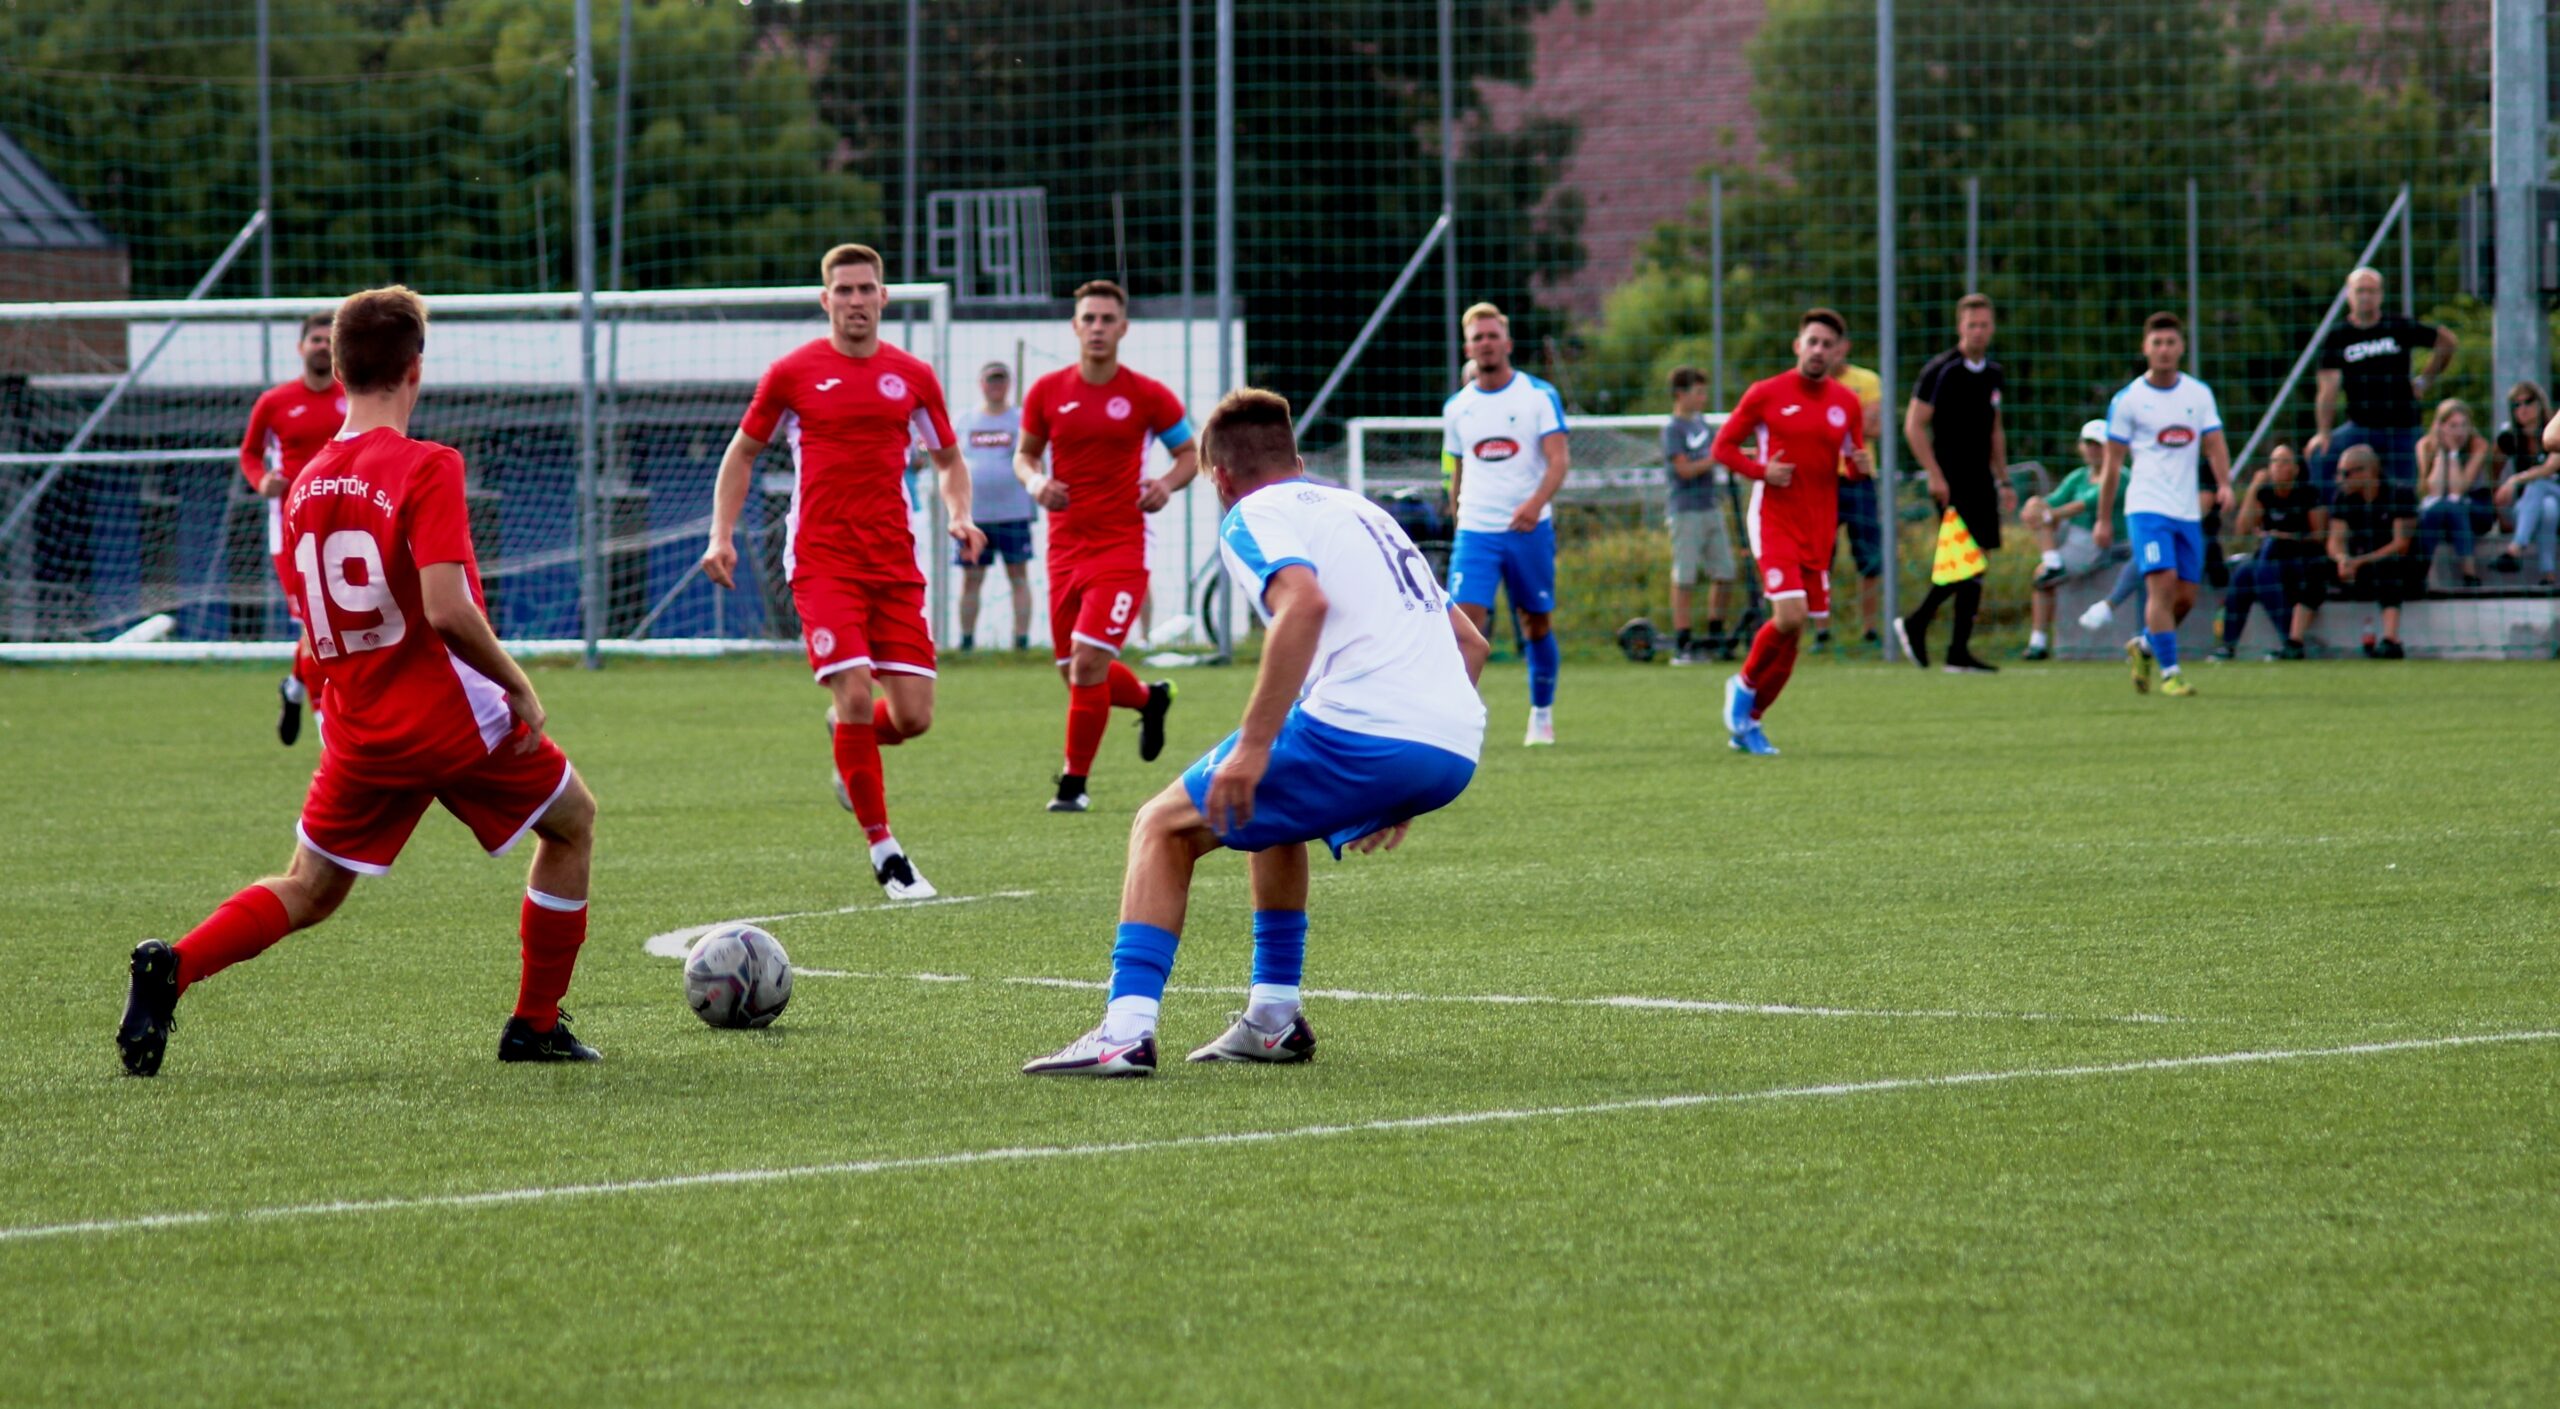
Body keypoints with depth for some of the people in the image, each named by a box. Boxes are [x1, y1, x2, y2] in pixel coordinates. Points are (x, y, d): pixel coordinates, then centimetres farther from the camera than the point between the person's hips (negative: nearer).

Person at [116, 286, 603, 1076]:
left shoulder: (304, 486, 5)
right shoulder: (425, 468, -16)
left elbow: (315, 631, 12)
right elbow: (446, 610, -25)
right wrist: (518, 686, -13)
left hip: (361, 736, 5)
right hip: (454, 715, -5)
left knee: (308, 893, 16)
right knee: (572, 820, 20)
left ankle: (174, 967, -11)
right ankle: (536, 1025, 20)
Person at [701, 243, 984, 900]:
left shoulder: (913, 377, 8)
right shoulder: (792, 373, 2)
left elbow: (948, 459, 20)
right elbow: (743, 453, 13)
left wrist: (959, 516, 0)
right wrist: (722, 536, 2)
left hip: (895, 563, 3)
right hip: (822, 562, -3)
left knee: (913, 715, -4)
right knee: (854, 695, -16)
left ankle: (850, 739, 32)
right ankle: (883, 849, -5)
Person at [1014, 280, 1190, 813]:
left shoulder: (1148, 396, -4)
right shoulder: (1047, 392, 2)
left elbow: (1190, 453, 6)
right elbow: (1025, 452, 15)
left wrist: (1167, 483, -14)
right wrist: (1035, 481, -8)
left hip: (1122, 545, -4)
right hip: (1065, 546, 4)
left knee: (1089, 663, -15)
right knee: (1073, 671, 10)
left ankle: (1074, 783, -2)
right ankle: (1149, 698, 42)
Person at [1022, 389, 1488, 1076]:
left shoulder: (1254, 516, 4)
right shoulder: (1362, 511, 29)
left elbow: (1305, 603, -19)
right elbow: (1470, 642, 31)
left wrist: (1253, 746, -21)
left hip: (1363, 733, -8)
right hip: (1456, 750, 8)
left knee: (1164, 829, 6)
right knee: (1270, 811, 35)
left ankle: (1126, 1032, -8)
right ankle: (1273, 1020, 32)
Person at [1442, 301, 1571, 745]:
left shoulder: (1539, 395, -3)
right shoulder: (1457, 407, 7)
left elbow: (1559, 459, -12)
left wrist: (1536, 502, -28)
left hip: (1530, 528, -1)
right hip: (1475, 531, 1)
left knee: (1537, 625, 9)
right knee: (1464, 622, -15)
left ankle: (1542, 714, 26)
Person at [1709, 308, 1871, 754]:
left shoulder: (1847, 403, 8)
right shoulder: (1766, 394, -3)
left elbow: (1853, 462, 16)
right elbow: (1723, 446, 2)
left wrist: (1860, 465, -9)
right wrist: (1761, 471, -15)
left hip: (1819, 528, 4)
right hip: (1774, 520, -4)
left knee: (1795, 627, 5)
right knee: (1791, 615, -21)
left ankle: (1747, 721, 19)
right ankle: (1746, 684, 5)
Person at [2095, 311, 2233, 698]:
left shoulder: (2199, 394, 9)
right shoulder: (2127, 400, -1)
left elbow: (2214, 444, 5)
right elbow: (2112, 463, 2)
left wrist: (2224, 484, -15)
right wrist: (2104, 519, 2)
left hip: (2188, 510, 4)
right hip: (2147, 506, -4)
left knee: (2185, 597, 7)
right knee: (2162, 583, -18)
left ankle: (2144, 646, 33)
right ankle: (2169, 672, -14)